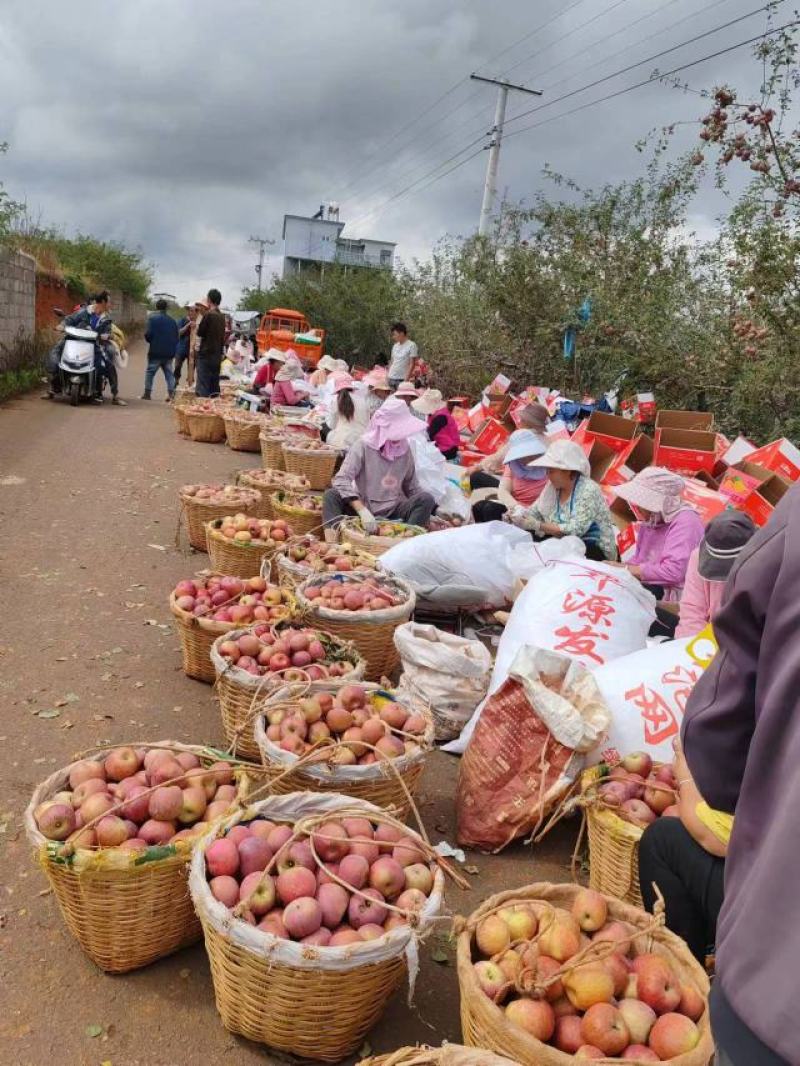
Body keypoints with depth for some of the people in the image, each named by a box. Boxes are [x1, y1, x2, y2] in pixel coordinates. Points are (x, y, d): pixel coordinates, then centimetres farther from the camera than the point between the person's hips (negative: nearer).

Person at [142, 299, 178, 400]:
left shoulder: (153, 318, -8)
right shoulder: (172, 320, 8)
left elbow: (148, 334, -13)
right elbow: (176, 336, 9)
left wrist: (150, 340, 8)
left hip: (156, 351, -4)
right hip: (169, 352, 4)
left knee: (150, 372, 7)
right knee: (169, 373, 9)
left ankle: (147, 393, 7)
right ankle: (171, 393, 0)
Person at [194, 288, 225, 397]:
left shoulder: (208, 314, -13)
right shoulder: (222, 316, 8)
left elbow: (199, 333, -7)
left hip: (206, 354, -7)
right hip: (217, 355, 7)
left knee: (202, 388, -7)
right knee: (214, 386, 12)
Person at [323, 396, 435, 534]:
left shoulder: (405, 449, 3)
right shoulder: (363, 446, -10)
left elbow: (412, 488, 14)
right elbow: (341, 480, -22)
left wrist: (428, 513, 1)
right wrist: (363, 511, -34)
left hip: (393, 511, 3)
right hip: (362, 506, -3)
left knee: (427, 499, -20)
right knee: (331, 495, -27)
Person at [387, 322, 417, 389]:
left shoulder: (411, 345, -6)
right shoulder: (395, 346, 12)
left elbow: (411, 364, -9)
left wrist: (406, 379, -15)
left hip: (402, 379, -6)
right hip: (391, 378, 6)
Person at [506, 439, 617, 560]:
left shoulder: (588, 491, -20)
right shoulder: (553, 487, 0)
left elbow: (574, 530, -27)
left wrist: (537, 526, -28)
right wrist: (520, 513, -13)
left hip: (596, 549, -6)